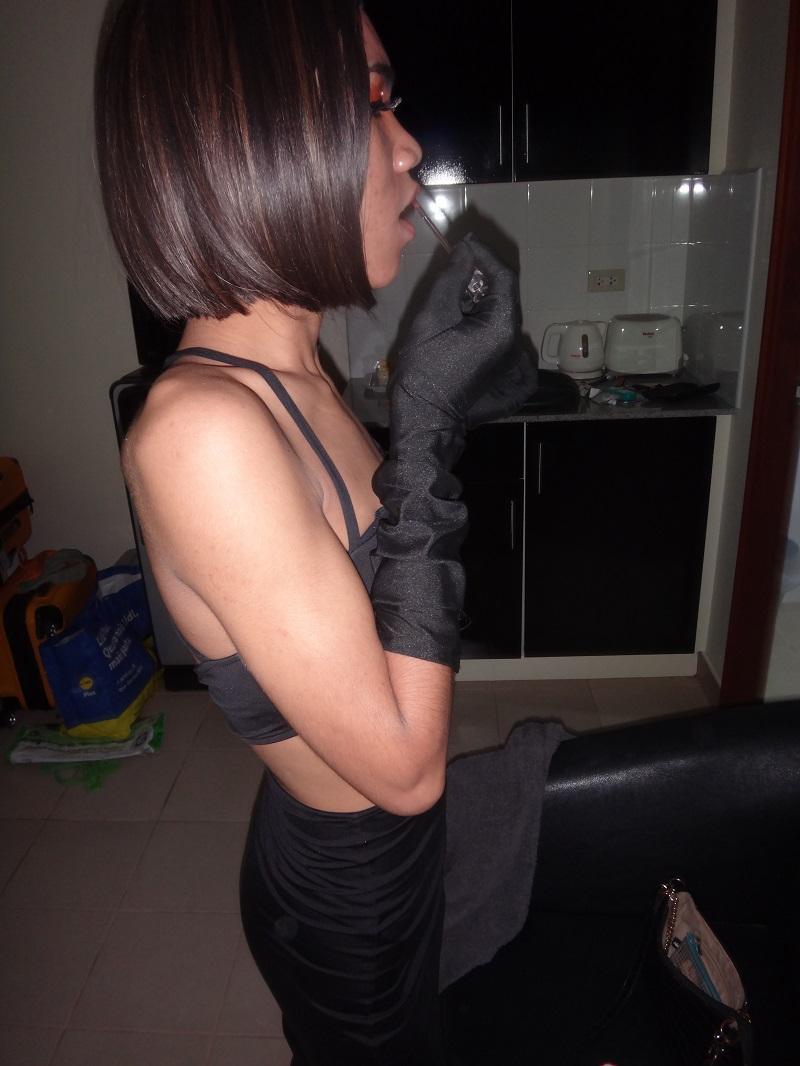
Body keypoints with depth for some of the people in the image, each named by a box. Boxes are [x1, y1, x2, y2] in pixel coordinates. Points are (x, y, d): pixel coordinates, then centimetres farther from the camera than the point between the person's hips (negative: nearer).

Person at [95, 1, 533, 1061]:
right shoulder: (199, 428, -34)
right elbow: (406, 765, -30)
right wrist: (426, 436, -31)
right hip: (348, 889, -7)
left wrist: (442, 413, -7)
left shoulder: (295, 372, -7)